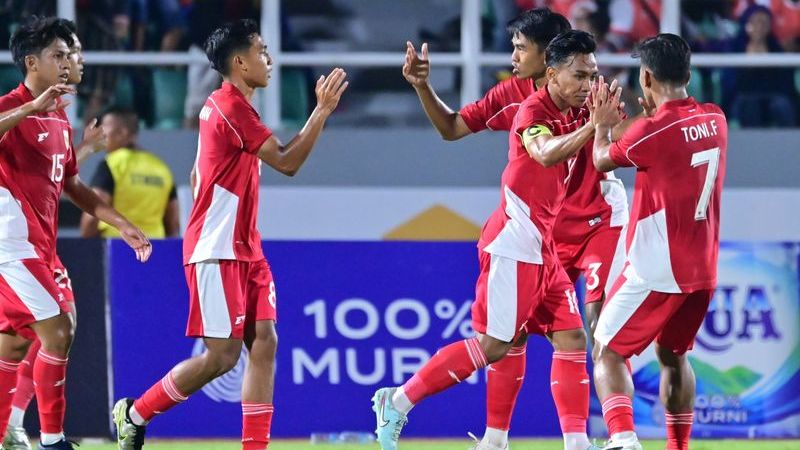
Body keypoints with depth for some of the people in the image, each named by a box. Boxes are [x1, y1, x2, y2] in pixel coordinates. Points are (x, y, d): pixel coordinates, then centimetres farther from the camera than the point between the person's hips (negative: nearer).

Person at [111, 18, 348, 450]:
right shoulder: (231, 107, -16)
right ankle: (134, 413, 7)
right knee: (222, 355, -8)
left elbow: (198, 173, 24)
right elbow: (287, 162, -17)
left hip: (244, 249, 10)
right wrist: (322, 110, -14)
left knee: (264, 342, 0)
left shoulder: (222, 105, 15)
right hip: (216, 253, -10)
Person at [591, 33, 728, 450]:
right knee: (673, 355, 22)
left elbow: (602, 161, 2)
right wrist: (652, 112, 26)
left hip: (656, 270, -7)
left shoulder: (654, 130, -16)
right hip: (703, 270, 7)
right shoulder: (715, 120, 3)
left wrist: (602, 123, 18)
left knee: (607, 351, -1)